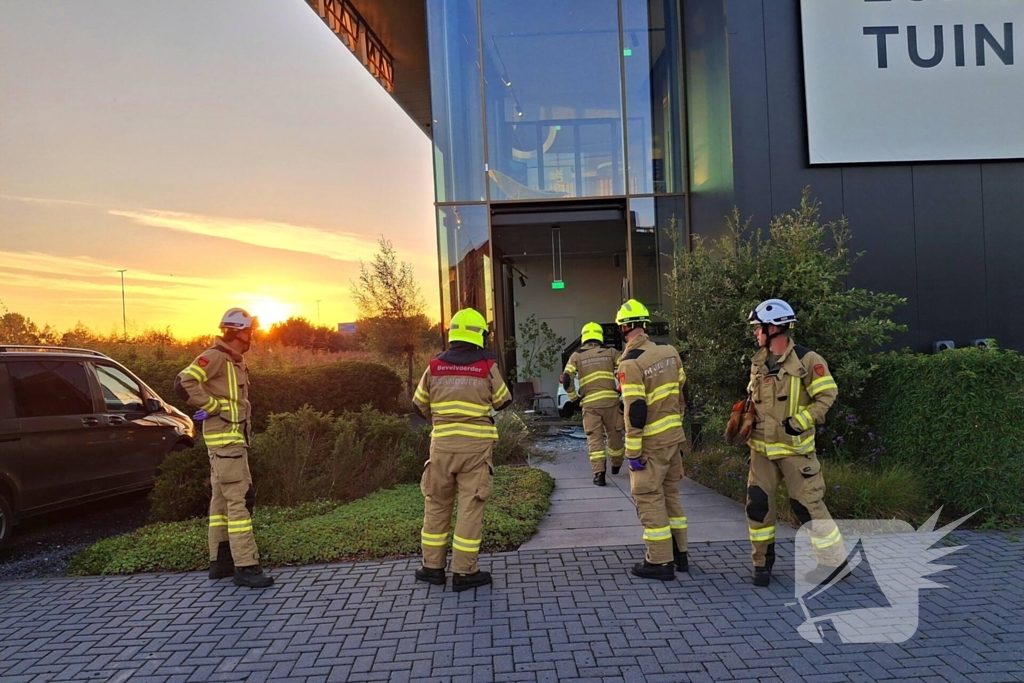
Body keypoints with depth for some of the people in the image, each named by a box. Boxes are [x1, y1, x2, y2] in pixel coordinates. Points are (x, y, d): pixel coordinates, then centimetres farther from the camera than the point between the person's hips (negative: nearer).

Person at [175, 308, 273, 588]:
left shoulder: (234, 361, 17)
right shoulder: (215, 357, -13)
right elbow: (183, 383, -24)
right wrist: (212, 406, -18)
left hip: (233, 437, 10)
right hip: (225, 439, -10)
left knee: (221, 499, 14)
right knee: (239, 500, -11)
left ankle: (220, 561, 24)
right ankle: (246, 567, -9)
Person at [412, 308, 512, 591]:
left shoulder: (434, 367, 0)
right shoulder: (487, 366, -7)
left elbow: (420, 405, 11)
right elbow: (502, 402, 5)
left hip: (442, 444, 2)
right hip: (476, 445, -2)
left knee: (436, 505, 15)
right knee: (471, 508, 4)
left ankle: (433, 566, 23)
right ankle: (464, 572, 8)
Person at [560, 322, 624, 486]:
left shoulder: (576, 356, 7)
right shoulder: (610, 352, 8)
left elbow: (566, 379, -3)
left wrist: (573, 397, 10)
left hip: (590, 403, -1)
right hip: (610, 400, 1)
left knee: (595, 439, 4)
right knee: (614, 435, 18)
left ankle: (599, 474, -5)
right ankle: (616, 465, 37)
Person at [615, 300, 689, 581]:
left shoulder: (630, 363, -19)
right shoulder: (670, 352, 3)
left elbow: (635, 411, -21)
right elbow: (681, 391, 11)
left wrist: (633, 452, -15)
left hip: (652, 442, -7)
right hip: (674, 436, 8)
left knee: (648, 498, 3)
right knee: (670, 494, 19)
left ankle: (660, 561, 7)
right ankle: (680, 553, 28)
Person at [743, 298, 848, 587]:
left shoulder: (807, 360, -11)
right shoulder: (758, 362, 9)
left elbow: (827, 394, -11)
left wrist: (800, 421, -18)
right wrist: (748, 418, 6)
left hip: (794, 447, -6)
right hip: (762, 447, 6)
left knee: (806, 503, -2)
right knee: (757, 503, 6)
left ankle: (833, 558, 17)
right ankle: (763, 561, 19)